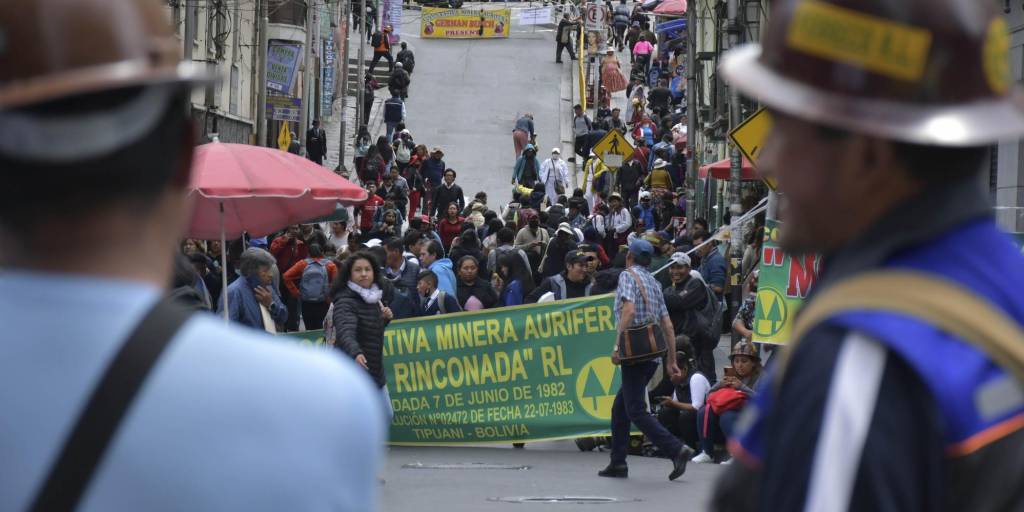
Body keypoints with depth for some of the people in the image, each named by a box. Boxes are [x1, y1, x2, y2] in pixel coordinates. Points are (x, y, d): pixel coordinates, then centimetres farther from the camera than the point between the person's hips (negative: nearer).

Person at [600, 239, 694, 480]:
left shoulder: (628, 275, -3)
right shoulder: (653, 282, 18)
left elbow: (629, 309, -19)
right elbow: (667, 325, 16)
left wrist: (619, 345, -17)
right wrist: (671, 360, 18)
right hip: (652, 354, 8)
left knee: (636, 411, -9)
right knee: (619, 408, 16)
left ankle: (677, 449, -21)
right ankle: (618, 462, 14)